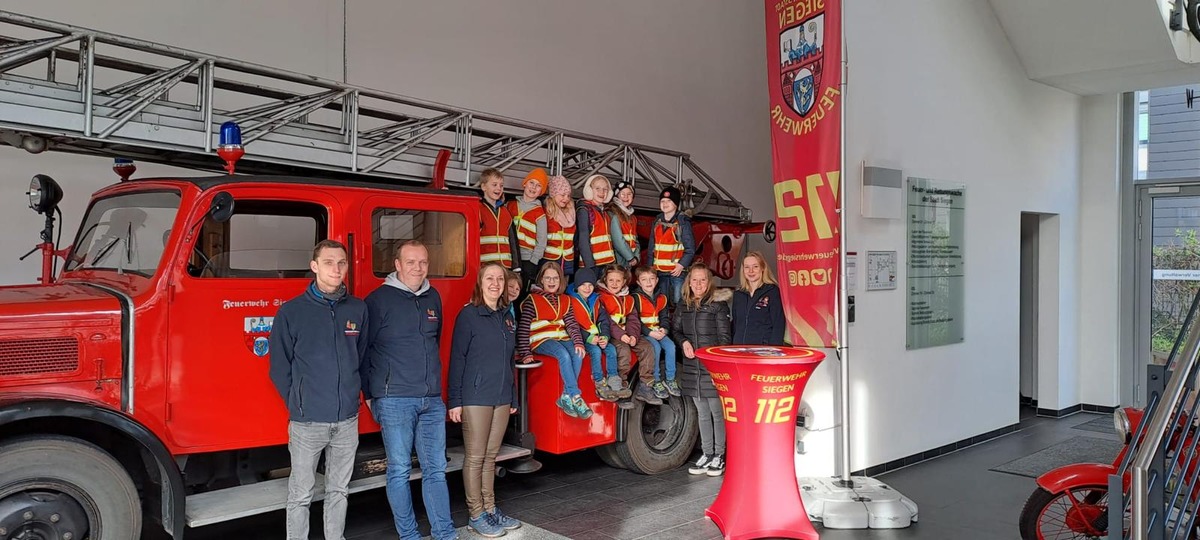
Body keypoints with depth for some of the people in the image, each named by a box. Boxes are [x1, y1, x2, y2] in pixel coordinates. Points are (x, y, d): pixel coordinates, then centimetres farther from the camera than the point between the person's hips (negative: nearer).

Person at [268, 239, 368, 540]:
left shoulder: (358, 310, 4)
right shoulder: (292, 312, -5)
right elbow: (279, 367, 0)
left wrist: (352, 392, 8)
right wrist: (297, 403, 1)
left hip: (347, 420, 3)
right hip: (307, 422, -3)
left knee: (339, 490, 16)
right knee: (301, 495, 7)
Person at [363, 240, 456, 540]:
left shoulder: (433, 298, 12)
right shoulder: (380, 299, -5)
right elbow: (362, 349, -3)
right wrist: (370, 394, -2)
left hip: (432, 400, 5)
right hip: (395, 400, -5)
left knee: (436, 469, 8)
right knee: (399, 470, 3)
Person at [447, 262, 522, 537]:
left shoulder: (507, 317, 12)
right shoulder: (468, 315, -6)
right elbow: (457, 359, -8)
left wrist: (513, 397, 18)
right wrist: (454, 400, -12)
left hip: (502, 398, 6)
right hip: (475, 398, -6)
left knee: (491, 456, 13)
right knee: (475, 457, 2)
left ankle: (489, 509, 22)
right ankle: (476, 515, 11)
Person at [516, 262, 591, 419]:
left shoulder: (564, 300, 16)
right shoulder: (532, 299, 0)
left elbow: (571, 323, 5)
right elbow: (523, 328, -6)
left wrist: (578, 342, -13)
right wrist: (525, 353, -14)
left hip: (562, 338, 5)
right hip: (541, 340, -4)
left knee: (577, 354, -28)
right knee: (564, 354, -33)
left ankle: (566, 397, -22)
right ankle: (576, 397, -30)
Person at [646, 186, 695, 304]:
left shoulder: (683, 222, -4)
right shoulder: (657, 222, 12)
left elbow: (690, 248, -7)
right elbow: (651, 247, 16)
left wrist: (682, 264, -18)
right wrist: (650, 266, 8)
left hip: (677, 271, -5)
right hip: (659, 271, 5)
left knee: (678, 302, -9)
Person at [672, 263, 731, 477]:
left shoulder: (718, 304, -6)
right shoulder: (684, 305, 10)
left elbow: (724, 337, -7)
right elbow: (675, 328, 19)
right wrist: (684, 342, -1)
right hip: (692, 367, 5)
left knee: (717, 412, 0)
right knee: (703, 413, 14)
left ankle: (719, 456, 11)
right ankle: (706, 454, 24)